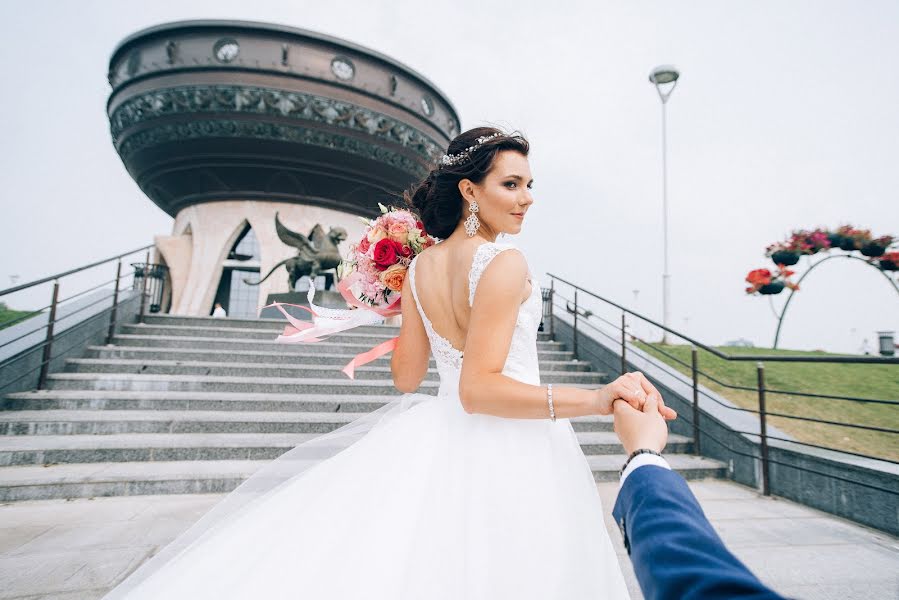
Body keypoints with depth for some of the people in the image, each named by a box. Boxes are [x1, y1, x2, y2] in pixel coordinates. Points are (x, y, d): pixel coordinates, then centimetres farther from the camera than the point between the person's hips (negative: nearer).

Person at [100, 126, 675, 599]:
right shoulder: (506, 264, -20)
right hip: (508, 451, -5)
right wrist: (594, 399, -26)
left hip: (440, 437, 6)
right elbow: (479, 388, -24)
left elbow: (405, 377, 5)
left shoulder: (420, 265, -1)